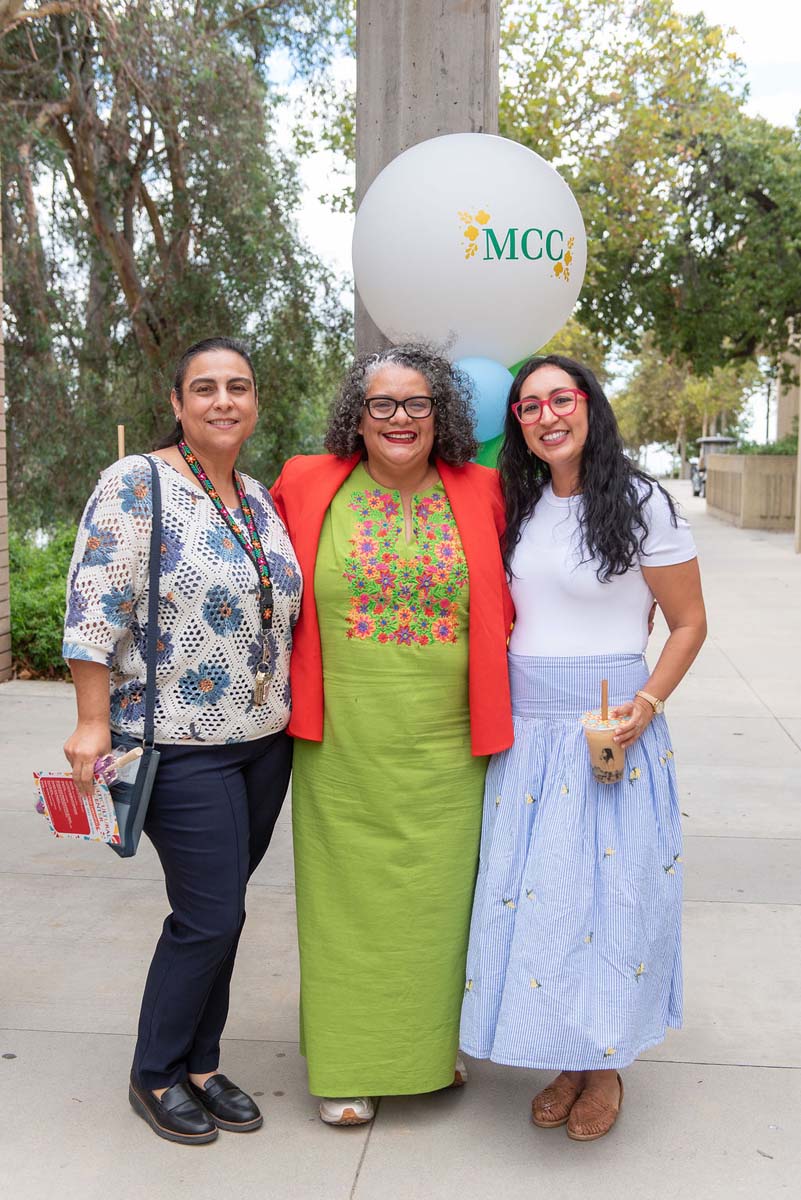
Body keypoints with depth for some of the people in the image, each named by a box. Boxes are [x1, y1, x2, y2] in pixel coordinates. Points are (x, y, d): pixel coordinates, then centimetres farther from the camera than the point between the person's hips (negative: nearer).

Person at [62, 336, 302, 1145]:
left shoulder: (260, 497, 11)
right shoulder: (135, 485, -11)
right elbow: (94, 610, -15)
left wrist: (293, 713, 16)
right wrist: (93, 723, -17)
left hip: (265, 743, 7)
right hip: (183, 746, -7)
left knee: (218, 912, 14)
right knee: (210, 917, -3)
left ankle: (200, 1064, 30)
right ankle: (155, 1076, 19)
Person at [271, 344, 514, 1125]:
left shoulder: (481, 494, 3)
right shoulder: (309, 487, 0)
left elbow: (506, 598, 16)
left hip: (445, 740, 1)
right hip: (344, 739, -1)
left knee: (437, 890, 11)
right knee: (350, 892, 8)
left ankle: (433, 1042, 33)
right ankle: (349, 1061, 24)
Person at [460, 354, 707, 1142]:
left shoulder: (641, 504, -7)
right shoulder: (518, 506, 8)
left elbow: (689, 623, -2)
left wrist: (647, 703, -16)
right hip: (523, 726, 5)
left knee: (605, 888, 1)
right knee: (529, 889, 7)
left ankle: (606, 1068, 22)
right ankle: (565, 1061, 25)